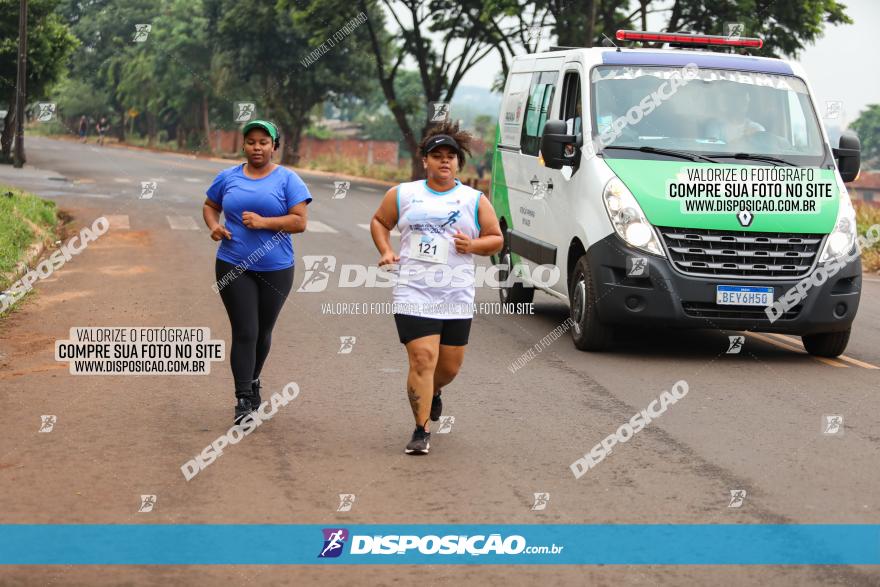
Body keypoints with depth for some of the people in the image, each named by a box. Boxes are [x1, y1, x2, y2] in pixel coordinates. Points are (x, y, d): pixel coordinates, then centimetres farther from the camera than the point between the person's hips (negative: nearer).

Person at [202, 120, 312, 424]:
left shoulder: (287, 179, -2)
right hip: (233, 267, 0)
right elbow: (210, 206, 19)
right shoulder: (228, 177, 5)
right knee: (244, 333, -8)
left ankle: (253, 382, 37)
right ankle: (243, 400, -7)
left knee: (263, 332, 14)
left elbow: (300, 221, -9)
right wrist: (214, 226, -3)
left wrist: (263, 222, -20)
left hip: (275, 270, 0)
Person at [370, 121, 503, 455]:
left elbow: (496, 239, 11)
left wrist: (473, 245, -9)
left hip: (457, 299, 2)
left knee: (450, 366, 10)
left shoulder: (475, 200, 8)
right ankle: (421, 432, -8)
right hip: (414, 295, -2)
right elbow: (379, 221, 22)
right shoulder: (403, 195, 8)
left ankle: (433, 393, 46)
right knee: (422, 359, -14)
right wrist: (386, 251, 4)